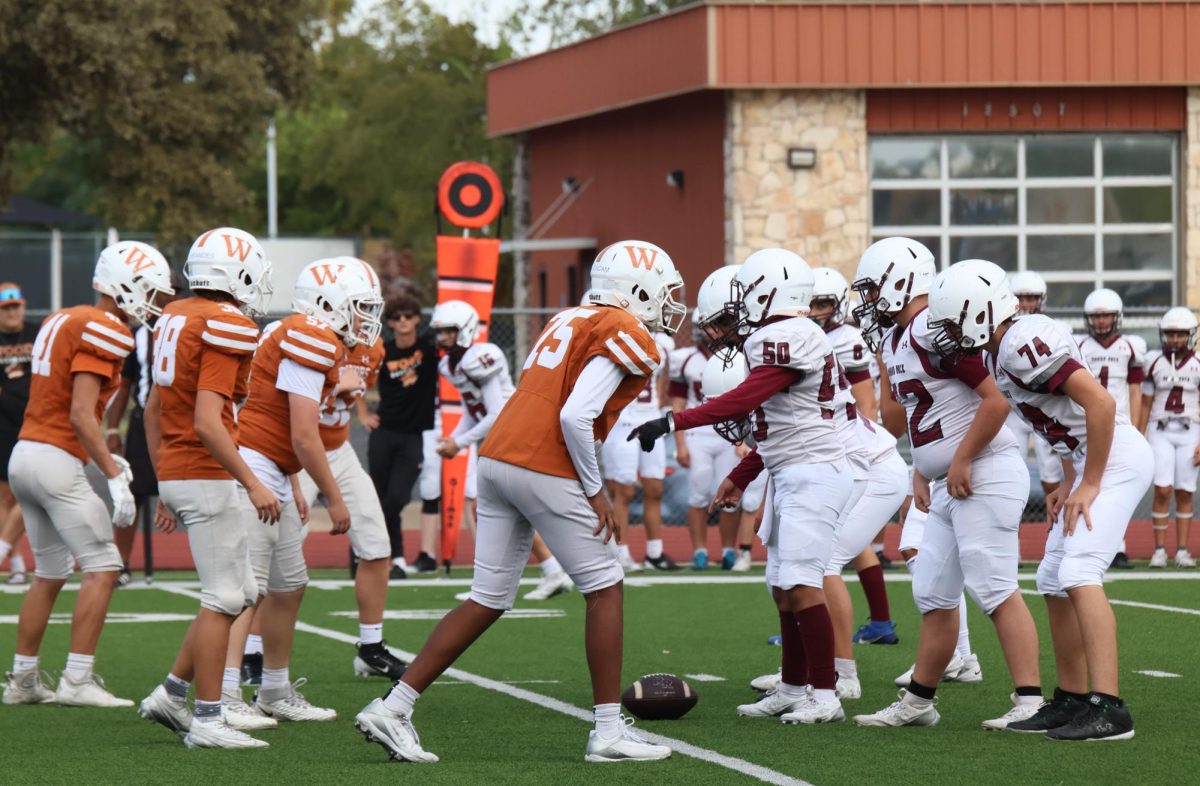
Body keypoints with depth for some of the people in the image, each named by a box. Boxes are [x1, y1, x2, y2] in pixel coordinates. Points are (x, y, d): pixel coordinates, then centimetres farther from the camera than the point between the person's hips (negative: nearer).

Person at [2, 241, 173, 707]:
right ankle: (77, 681, -8)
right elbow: (81, 415, -19)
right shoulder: (104, 330, -11)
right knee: (102, 569, -4)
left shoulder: (61, 321, 17)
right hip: (57, 461, -9)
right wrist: (114, 477, -17)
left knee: (50, 573, 17)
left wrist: (105, 459, 18)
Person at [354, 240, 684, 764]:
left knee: (487, 602, 11)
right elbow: (575, 416, -16)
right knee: (605, 588, 5)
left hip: (495, 459, 8)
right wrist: (595, 493, -7)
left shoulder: (569, 321, 21)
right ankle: (609, 732, 7)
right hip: (545, 471, -8)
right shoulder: (627, 336, -6)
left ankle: (391, 709, 8)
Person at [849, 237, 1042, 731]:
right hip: (948, 486, 10)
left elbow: (997, 399, -20)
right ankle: (918, 702, 22)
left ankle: (1030, 702, -11)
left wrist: (961, 462, -17)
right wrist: (922, 473, 18)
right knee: (933, 596, 14)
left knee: (995, 589, -12)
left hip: (982, 476, -10)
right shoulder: (896, 339, 14)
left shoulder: (936, 330, -17)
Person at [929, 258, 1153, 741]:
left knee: (1079, 573, -19)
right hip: (1092, 463, 10)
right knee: (1055, 582, 12)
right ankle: (1071, 700, 20)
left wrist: (1089, 485, -19)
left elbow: (1100, 402, -24)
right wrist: (1068, 483, 16)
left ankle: (1108, 709, -24)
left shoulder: (1024, 344, -21)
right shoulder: (998, 352, 10)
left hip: (1116, 458, -10)